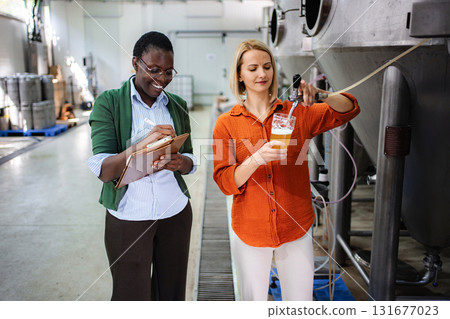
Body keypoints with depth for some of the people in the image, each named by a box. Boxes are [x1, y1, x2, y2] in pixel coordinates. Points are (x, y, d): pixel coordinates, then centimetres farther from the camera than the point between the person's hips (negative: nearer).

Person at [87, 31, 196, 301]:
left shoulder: (178, 105, 6)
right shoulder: (109, 102, -6)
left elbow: (190, 161, 8)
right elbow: (104, 171, -15)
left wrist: (180, 162, -16)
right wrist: (142, 144, -32)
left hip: (176, 212, 3)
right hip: (128, 216, -3)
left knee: (172, 291, 14)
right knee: (132, 295, 9)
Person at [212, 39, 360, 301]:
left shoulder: (297, 113, 1)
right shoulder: (227, 124, -2)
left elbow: (348, 110, -6)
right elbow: (225, 182, -8)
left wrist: (317, 93, -24)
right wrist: (256, 159, -26)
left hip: (295, 229, 1)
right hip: (250, 230, 0)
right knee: (253, 300, 16)